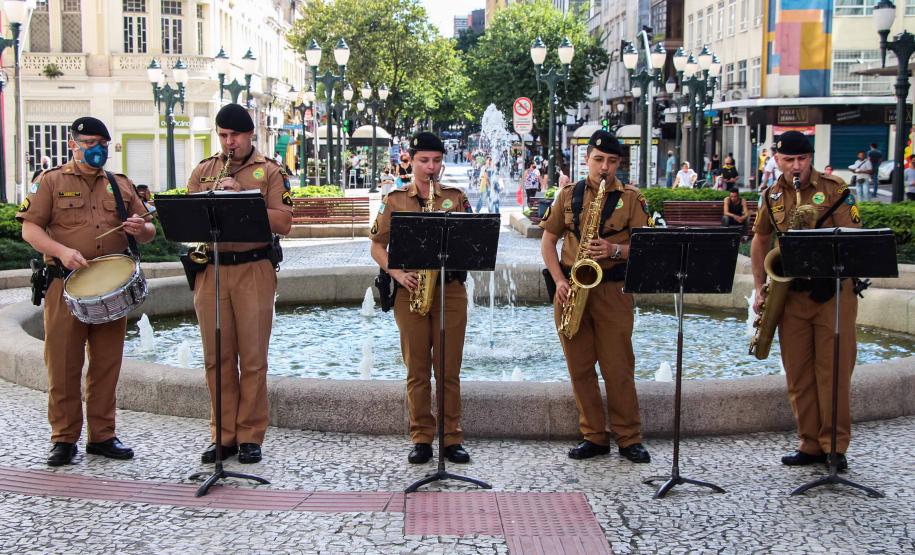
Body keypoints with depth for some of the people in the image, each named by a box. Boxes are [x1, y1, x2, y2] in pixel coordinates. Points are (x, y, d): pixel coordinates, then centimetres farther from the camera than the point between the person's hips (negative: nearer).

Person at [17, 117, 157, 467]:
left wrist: (141, 230, -7)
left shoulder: (121, 185, 16)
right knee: (63, 365, 0)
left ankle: (102, 435, 17)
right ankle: (64, 439, 9)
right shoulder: (51, 182, 5)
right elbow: (29, 229, -3)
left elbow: (148, 231, 18)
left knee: (107, 364, 7)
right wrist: (62, 251, -19)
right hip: (65, 285, -3)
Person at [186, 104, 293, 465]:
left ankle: (250, 437, 9)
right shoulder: (202, 171, 15)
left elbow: (284, 224, -6)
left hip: (254, 269, -3)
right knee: (217, 358, 6)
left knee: (253, 359, 0)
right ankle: (223, 436, 15)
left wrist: (243, 198, -15)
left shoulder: (270, 171, 4)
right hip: (210, 270, 3)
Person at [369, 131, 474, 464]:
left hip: (450, 289, 0)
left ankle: (452, 439, 10)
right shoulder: (395, 200, 8)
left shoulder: (456, 198, 9)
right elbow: (377, 246, 7)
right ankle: (421, 438, 12)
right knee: (416, 370, 4)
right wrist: (396, 273, -8)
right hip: (410, 290, 0)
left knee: (449, 370, 2)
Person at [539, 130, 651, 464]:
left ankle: (629, 439, 9)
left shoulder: (631, 198, 3)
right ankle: (594, 437, 16)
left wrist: (615, 250, -20)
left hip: (612, 289, -3)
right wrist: (559, 280, -4)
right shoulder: (568, 195, 9)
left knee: (618, 368, -2)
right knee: (579, 368, 6)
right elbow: (548, 240, 10)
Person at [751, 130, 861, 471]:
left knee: (834, 369, -2)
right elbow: (760, 241, 19)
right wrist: (760, 288, 11)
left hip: (833, 290, -4)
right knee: (797, 373, 7)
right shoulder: (772, 196, 8)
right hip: (791, 293, 4)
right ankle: (811, 445, 17)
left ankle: (835, 445, 7)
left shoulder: (834, 190, -5)